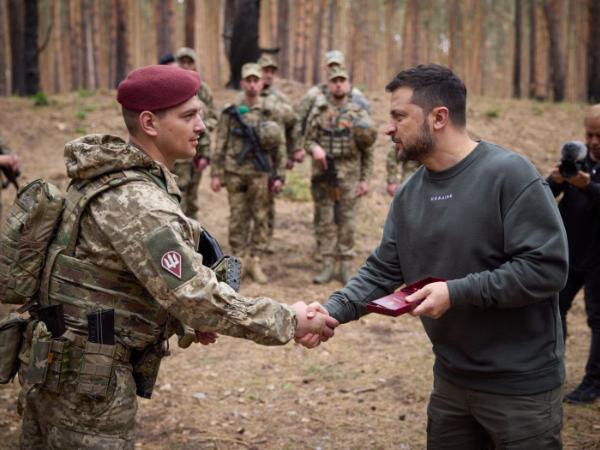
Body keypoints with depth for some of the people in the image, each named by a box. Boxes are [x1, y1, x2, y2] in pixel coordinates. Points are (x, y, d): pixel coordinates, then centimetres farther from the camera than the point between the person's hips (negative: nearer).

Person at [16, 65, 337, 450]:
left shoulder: (110, 175, 7)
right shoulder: (136, 202, -24)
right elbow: (198, 296, -26)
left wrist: (182, 315, 8)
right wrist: (288, 322, -17)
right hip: (86, 378, -9)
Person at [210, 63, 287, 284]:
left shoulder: (272, 112, 3)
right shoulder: (230, 111, 2)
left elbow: (280, 146, 4)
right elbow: (220, 144, 3)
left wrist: (279, 176, 0)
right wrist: (216, 174, -1)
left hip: (260, 173, 0)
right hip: (235, 172, 0)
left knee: (260, 218, 3)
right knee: (237, 218, 5)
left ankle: (255, 262, 12)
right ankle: (239, 259, 15)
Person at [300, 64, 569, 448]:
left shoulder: (509, 175, -17)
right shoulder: (410, 193, 4)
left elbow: (547, 269, -23)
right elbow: (382, 271, 6)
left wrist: (457, 292, -25)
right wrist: (332, 311, -10)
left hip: (520, 385, -6)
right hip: (451, 380, 6)